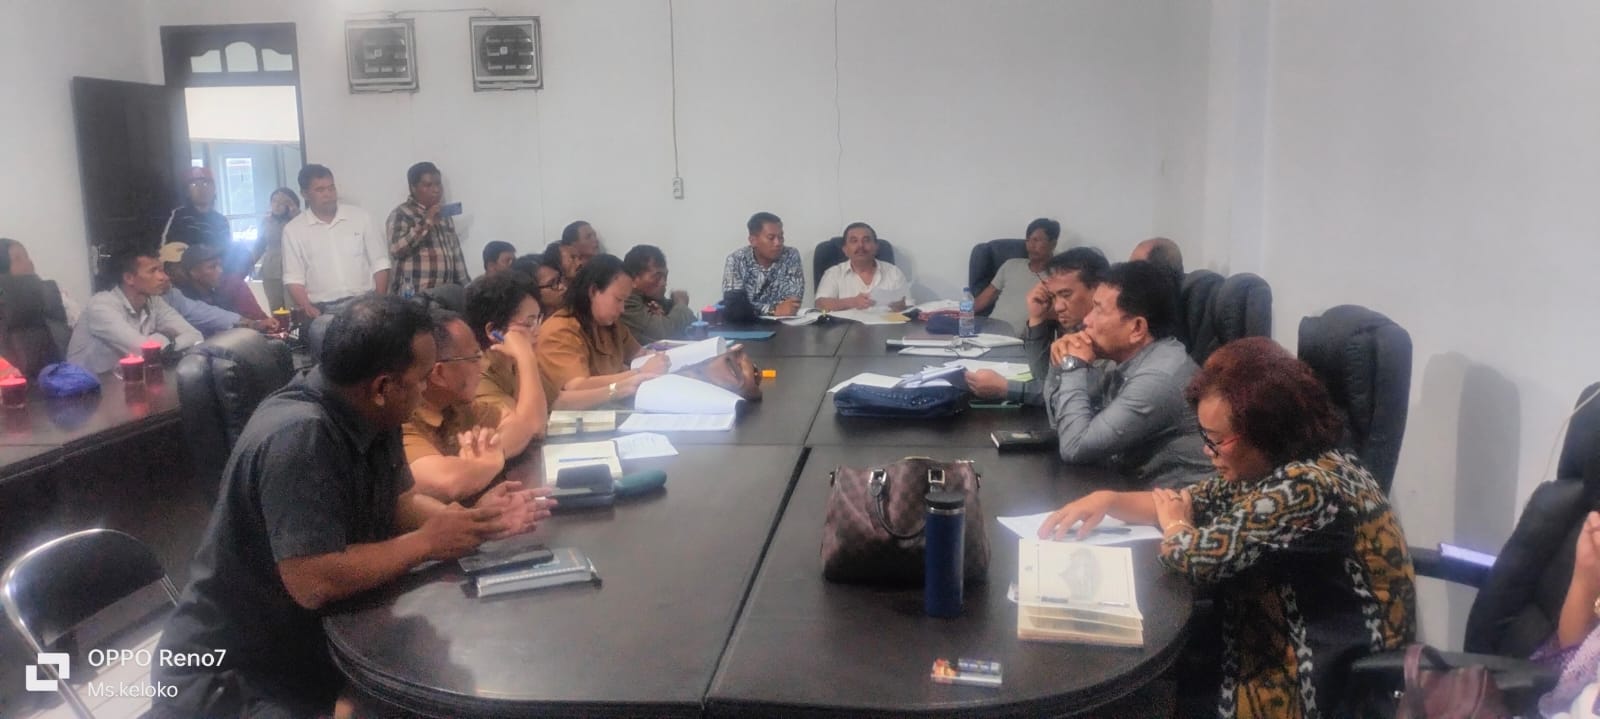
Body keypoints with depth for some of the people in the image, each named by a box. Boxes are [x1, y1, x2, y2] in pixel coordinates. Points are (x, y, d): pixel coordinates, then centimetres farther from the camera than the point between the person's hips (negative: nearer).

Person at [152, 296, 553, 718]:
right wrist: (427, 543, -22)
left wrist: (471, 520, -8)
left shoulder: (371, 415, -2)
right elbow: (313, 583, -33)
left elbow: (397, 503, 10)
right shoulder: (298, 436, -30)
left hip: (323, 644, 9)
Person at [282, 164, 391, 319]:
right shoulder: (293, 230, 4)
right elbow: (293, 278, 2)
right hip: (322, 312, 0)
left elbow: (379, 264, 7)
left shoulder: (361, 217, 5)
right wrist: (307, 308, -14)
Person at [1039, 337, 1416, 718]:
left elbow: (1203, 556, -31)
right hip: (1279, 650, 8)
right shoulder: (1273, 467, 1)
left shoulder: (1307, 486, -29)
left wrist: (1173, 526, -7)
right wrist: (1108, 500, -3)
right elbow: (1198, 502, 12)